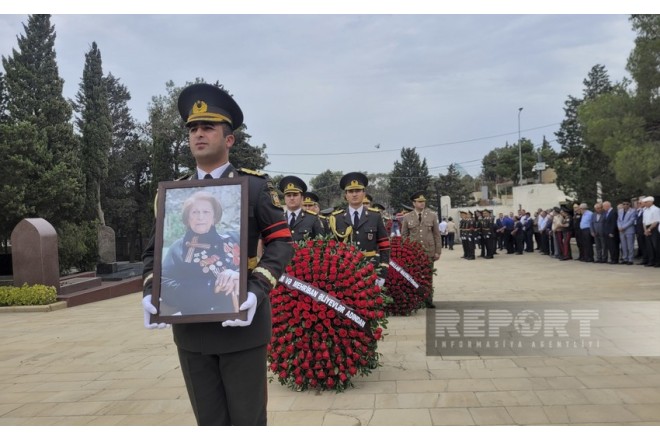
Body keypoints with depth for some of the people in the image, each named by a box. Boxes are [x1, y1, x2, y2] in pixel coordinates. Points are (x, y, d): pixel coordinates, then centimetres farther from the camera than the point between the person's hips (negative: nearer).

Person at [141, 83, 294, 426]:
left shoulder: (255, 186, 0)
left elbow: (281, 242, -5)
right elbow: (154, 251, 13)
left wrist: (256, 291, -20)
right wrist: (151, 293, -7)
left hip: (241, 323, -3)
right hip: (190, 326, 3)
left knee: (247, 418, 8)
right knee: (210, 421, 14)